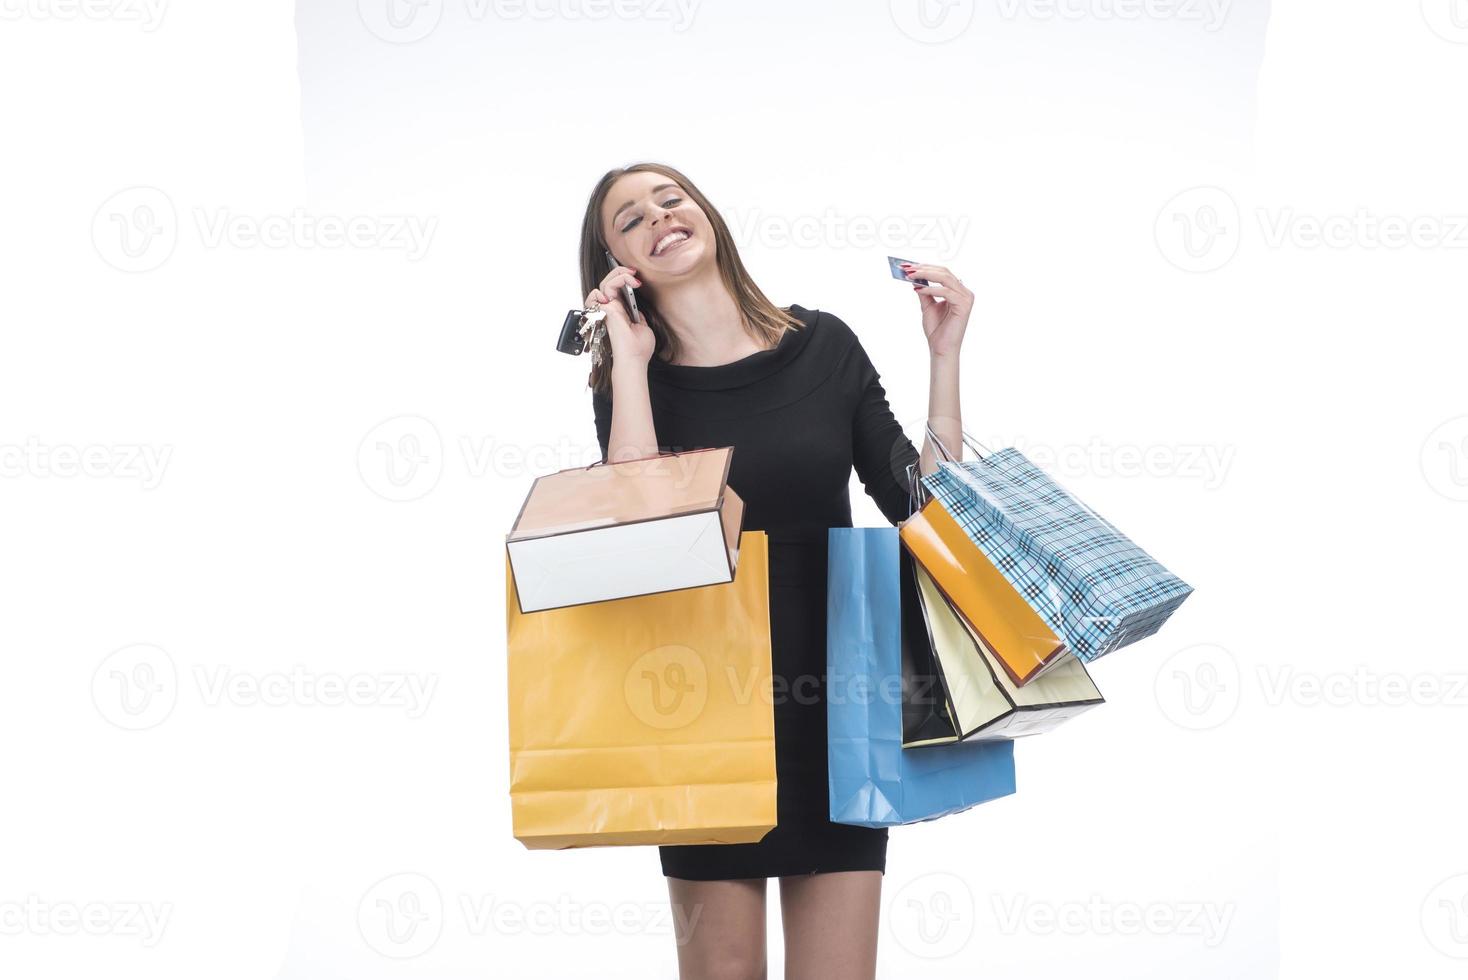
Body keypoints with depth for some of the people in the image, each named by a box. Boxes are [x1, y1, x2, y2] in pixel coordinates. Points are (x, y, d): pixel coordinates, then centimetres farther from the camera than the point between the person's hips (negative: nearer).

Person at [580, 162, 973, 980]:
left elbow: (923, 505, 3)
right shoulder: (633, 382, 1)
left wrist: (944, 358, -3)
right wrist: (630, 360, -13)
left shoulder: (823, 345, 4)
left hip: (834, 705, 1)